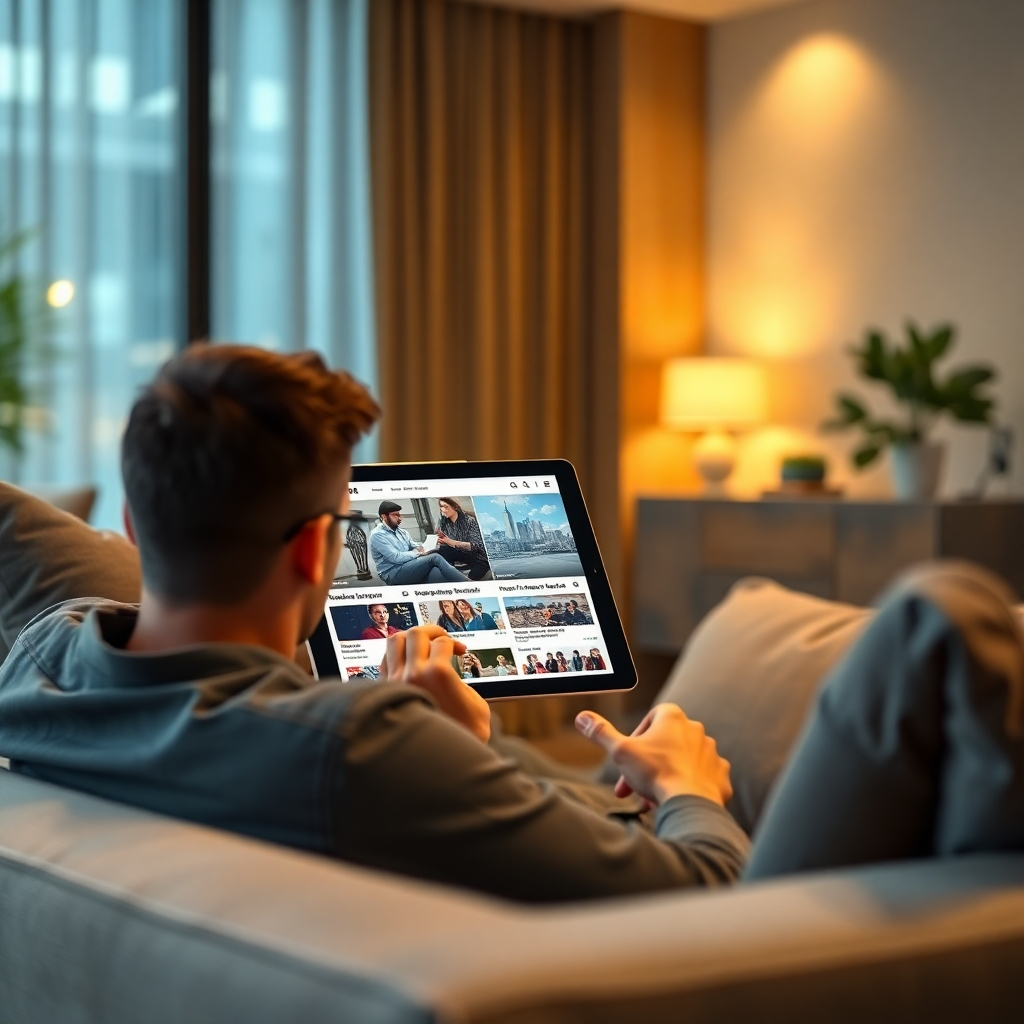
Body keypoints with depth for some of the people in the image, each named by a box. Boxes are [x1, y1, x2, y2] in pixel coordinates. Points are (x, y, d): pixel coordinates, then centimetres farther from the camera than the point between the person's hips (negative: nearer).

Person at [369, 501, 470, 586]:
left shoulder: (401, 532, 21)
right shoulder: (378, 535, -5)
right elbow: (395, 557, -15)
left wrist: (420, 549, -6)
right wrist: (418, 552, -5)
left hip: (411, 569, 7)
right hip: (394, 574, -7)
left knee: (437, 573, -25)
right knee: (434, 558, -21)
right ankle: (468, 585, -23)